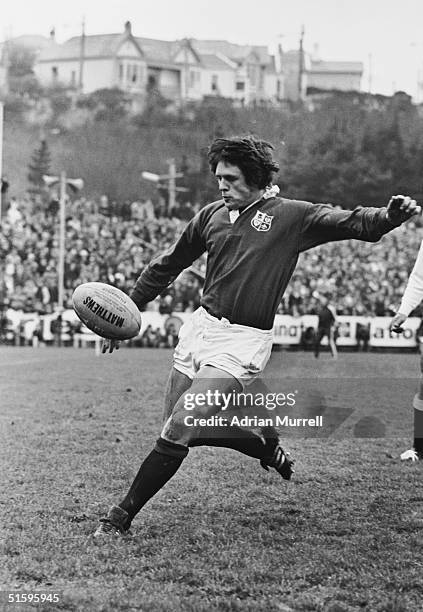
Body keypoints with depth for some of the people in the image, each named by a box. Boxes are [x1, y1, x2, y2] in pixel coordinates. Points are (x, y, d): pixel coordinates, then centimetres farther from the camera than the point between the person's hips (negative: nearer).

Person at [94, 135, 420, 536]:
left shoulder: (291, 217, -5)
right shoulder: (212, 215, 8)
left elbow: (353, 224, -14)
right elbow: (167, 266, 18)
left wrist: (388, 216, -36)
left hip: (242, 342, -6)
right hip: (199, 327, 6)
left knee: (177, 432, -13)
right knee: (189, 430, 13)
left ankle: (122, 516, -2)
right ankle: (265, 447, 37)